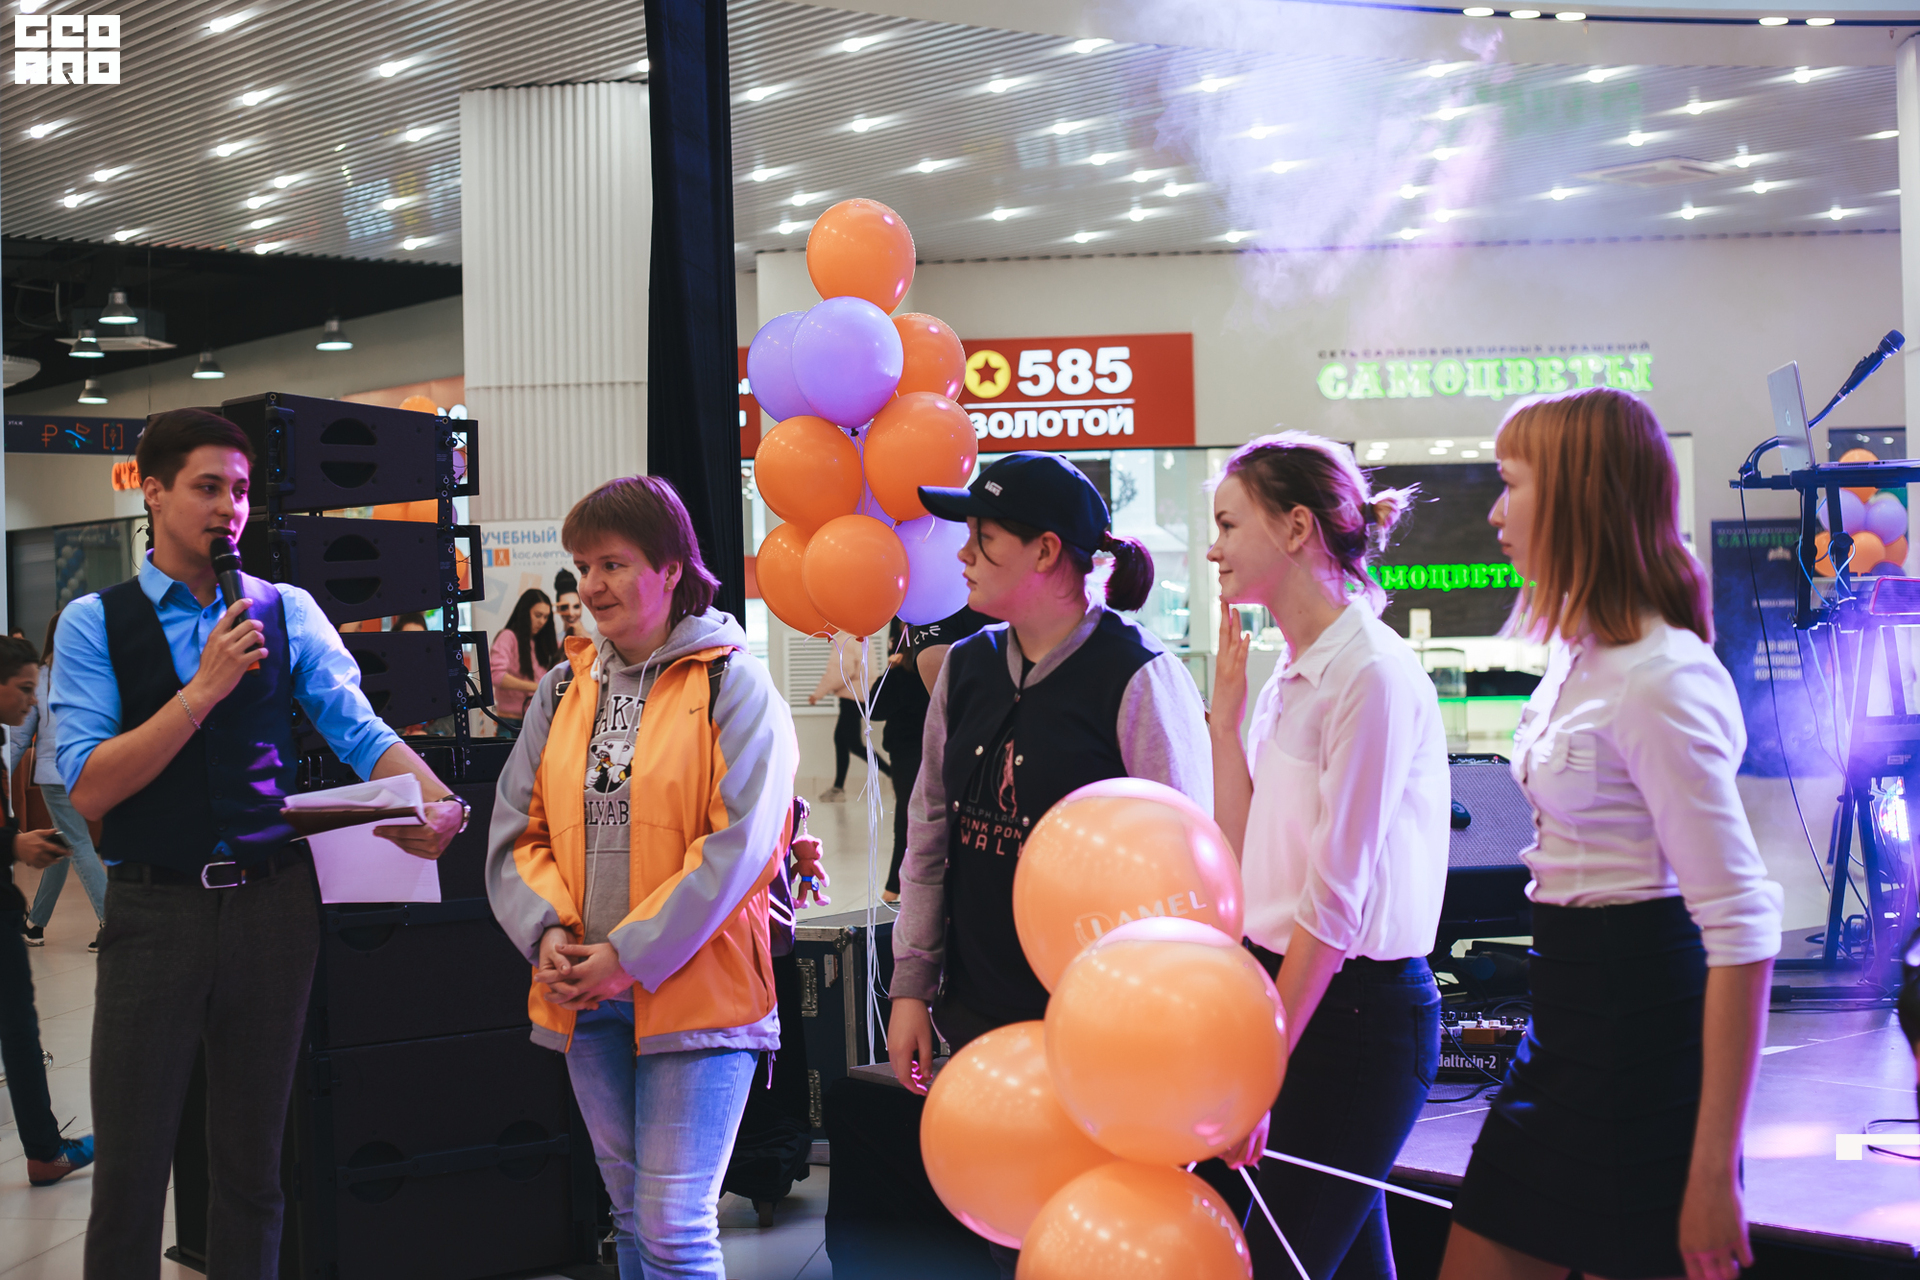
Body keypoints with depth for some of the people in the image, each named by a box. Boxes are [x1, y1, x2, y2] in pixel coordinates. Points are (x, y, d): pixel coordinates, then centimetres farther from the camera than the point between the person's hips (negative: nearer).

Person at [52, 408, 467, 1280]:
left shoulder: (288, 612, 6)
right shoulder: (94, 623, 1)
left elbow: (360, 731, -3)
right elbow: (88, 789, -9)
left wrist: (434, 801, -23)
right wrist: (205, 687, -16)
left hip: (273, 903, 2)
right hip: (154, 908, -2)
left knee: (252, 1164, 13)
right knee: (129, 1174, 3)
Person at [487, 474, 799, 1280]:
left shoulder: (732, 684, -6)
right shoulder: (563, 691, 11)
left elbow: (737, 844, -14)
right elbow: (517, 829, 10)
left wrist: (632, 956, -15)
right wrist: (548, 934, -8)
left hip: (694, 993, -6)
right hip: (586, 999, 6)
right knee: (631, 1215, 16)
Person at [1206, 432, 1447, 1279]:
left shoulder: (1372, 675, -16)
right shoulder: (1290, 679, 11)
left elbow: (1335, 897, -18)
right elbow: (1245, 858, 10)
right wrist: (1227, 712, 6)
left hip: (1354, 1011, -9)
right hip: (1291, 994, 9)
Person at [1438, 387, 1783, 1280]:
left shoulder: (1659, 679, -18)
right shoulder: (1576, 654, 11)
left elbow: (1743, 927, -21)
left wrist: (1714, 1172, -22)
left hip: (1643, 1031, -9)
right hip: (1568, 1029, 9)